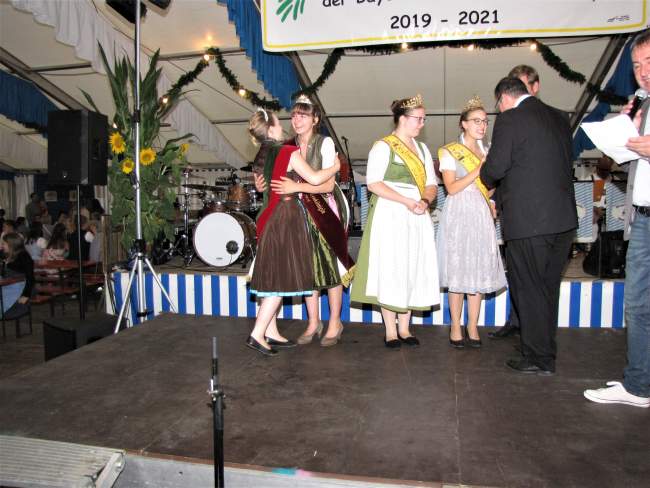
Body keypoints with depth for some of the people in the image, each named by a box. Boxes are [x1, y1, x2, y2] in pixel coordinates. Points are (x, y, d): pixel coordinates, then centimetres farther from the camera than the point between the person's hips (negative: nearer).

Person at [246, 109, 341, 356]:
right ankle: (257, 335, -5)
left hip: (269, 218, 8)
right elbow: (315, 179, -17)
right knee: (282, 279, -4)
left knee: (272, 277, 11)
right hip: (286, 218, -8)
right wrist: (335, 167, 1)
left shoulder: (261, 155, 11)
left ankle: (270, 333, 17)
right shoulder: (289, 152, -11)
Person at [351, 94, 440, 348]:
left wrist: (425, 201, -8)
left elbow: (431, 183, 15)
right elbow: (373, 183, -12)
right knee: (389, 270, -5)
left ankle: (404, 328, 15)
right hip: (390, 216, -6)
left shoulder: (422, 149, 18)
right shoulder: (383, 146, -2)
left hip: (417, 218, 6)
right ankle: (390, 330, 5)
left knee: (413, 270, 5)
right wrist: (407, 201, -18)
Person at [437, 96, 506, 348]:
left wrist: (492, 205, 5)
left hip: (482, 215, 5)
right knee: (457, 271, -3)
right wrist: (478, 170, -16)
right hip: (459, 214, -5)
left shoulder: (486, 152, 17)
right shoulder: (449, 152, 1)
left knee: (479, 271, 3)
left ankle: (473, 328, 11)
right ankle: (456, 328, 6)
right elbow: (452, 188, -9)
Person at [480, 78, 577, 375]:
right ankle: (545, 351, 30)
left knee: (528, 289, 4)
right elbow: (567, 163, 18)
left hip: (528, 219, -7)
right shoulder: (559, 117, 14)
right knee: (548, 288, 18)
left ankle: (539, 359, 13)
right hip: (564, 218, 7)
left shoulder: (509, 119, -8)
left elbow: (496, 167, -12)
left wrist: (487, 180, 11)